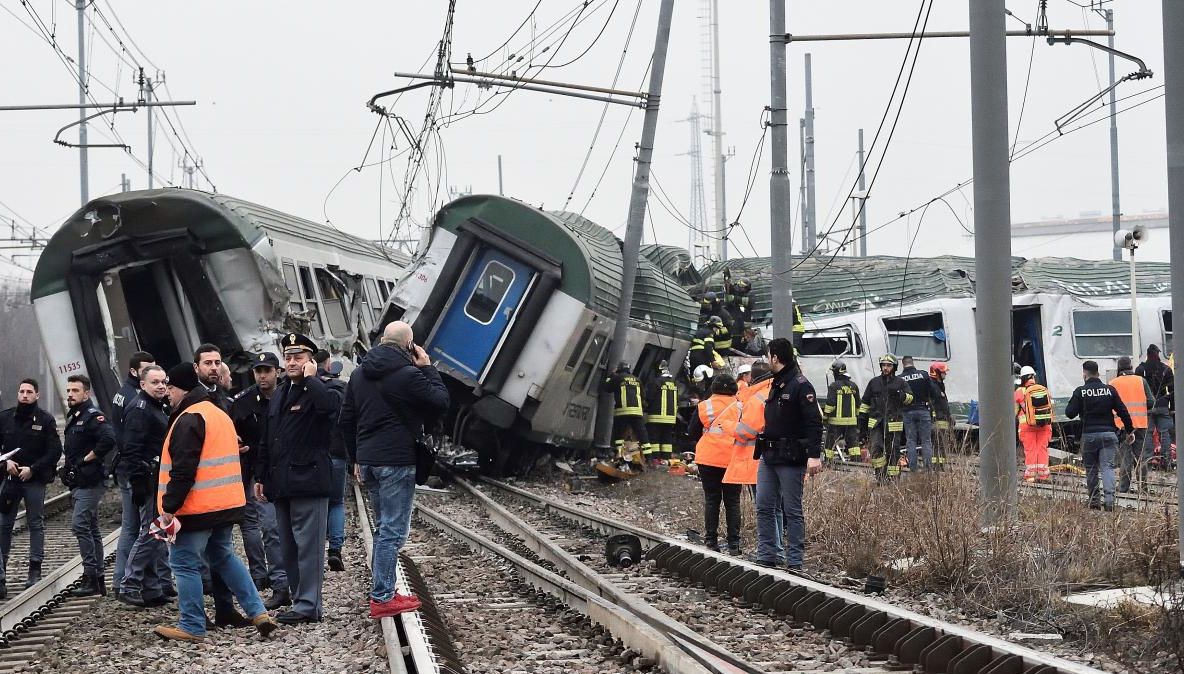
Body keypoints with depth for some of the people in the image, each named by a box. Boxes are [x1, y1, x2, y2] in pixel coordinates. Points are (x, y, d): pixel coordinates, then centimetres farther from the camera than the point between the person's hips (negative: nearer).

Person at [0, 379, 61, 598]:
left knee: (36, 524, 4)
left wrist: (32, 469, -13)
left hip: (35, 480, -2)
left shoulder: (46, 420, -1)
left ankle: (35, 569, 10)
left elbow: (55, 451, -4)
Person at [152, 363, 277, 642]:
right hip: (227, 504, 9)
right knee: (224, 557, 20)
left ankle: (192, 627, 3)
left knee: (185, 563, 0)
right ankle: (258, 612, 13)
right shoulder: (220, 415, 17)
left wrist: (169, 507, -19)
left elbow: (183, 470, -21)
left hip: (196, 507, -9)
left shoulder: (189, 419, -15)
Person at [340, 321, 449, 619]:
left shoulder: (360, 374, 12)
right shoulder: (408, 375, -13)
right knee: (393, 530, -5)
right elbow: (441, 402, -7)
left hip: (368, 459, 8)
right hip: (397, 460, -8)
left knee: (385, 526, 18)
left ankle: (382, 591, 19)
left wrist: (356, 459, 22)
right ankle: (382, 598, -7)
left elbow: (347, 419, 16)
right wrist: (428, 368, 2)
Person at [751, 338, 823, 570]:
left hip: (791, 459, -9)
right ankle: (767, 557, 12)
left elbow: (814, 422, -18)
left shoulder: (801, 385, -12)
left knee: (792, 511, -2)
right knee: (764, 507, 7)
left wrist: (814, 455, -25)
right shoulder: (776, 384, 16)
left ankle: (795, 562, 2)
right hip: (769, 456, 9)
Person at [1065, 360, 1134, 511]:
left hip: (1089, 435, -1)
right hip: (1108, 433, 1)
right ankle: (1109, 498, -18)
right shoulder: (1110, 390, 3)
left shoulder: (1080, 392, -5)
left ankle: (1094, 501, 10)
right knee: (1107, 466, -1)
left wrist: (1073, 402, 16)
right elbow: (1123, 412, 5)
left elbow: (1070, 413, -5)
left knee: (1091, 469, 9)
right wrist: (1130, 430, 15)